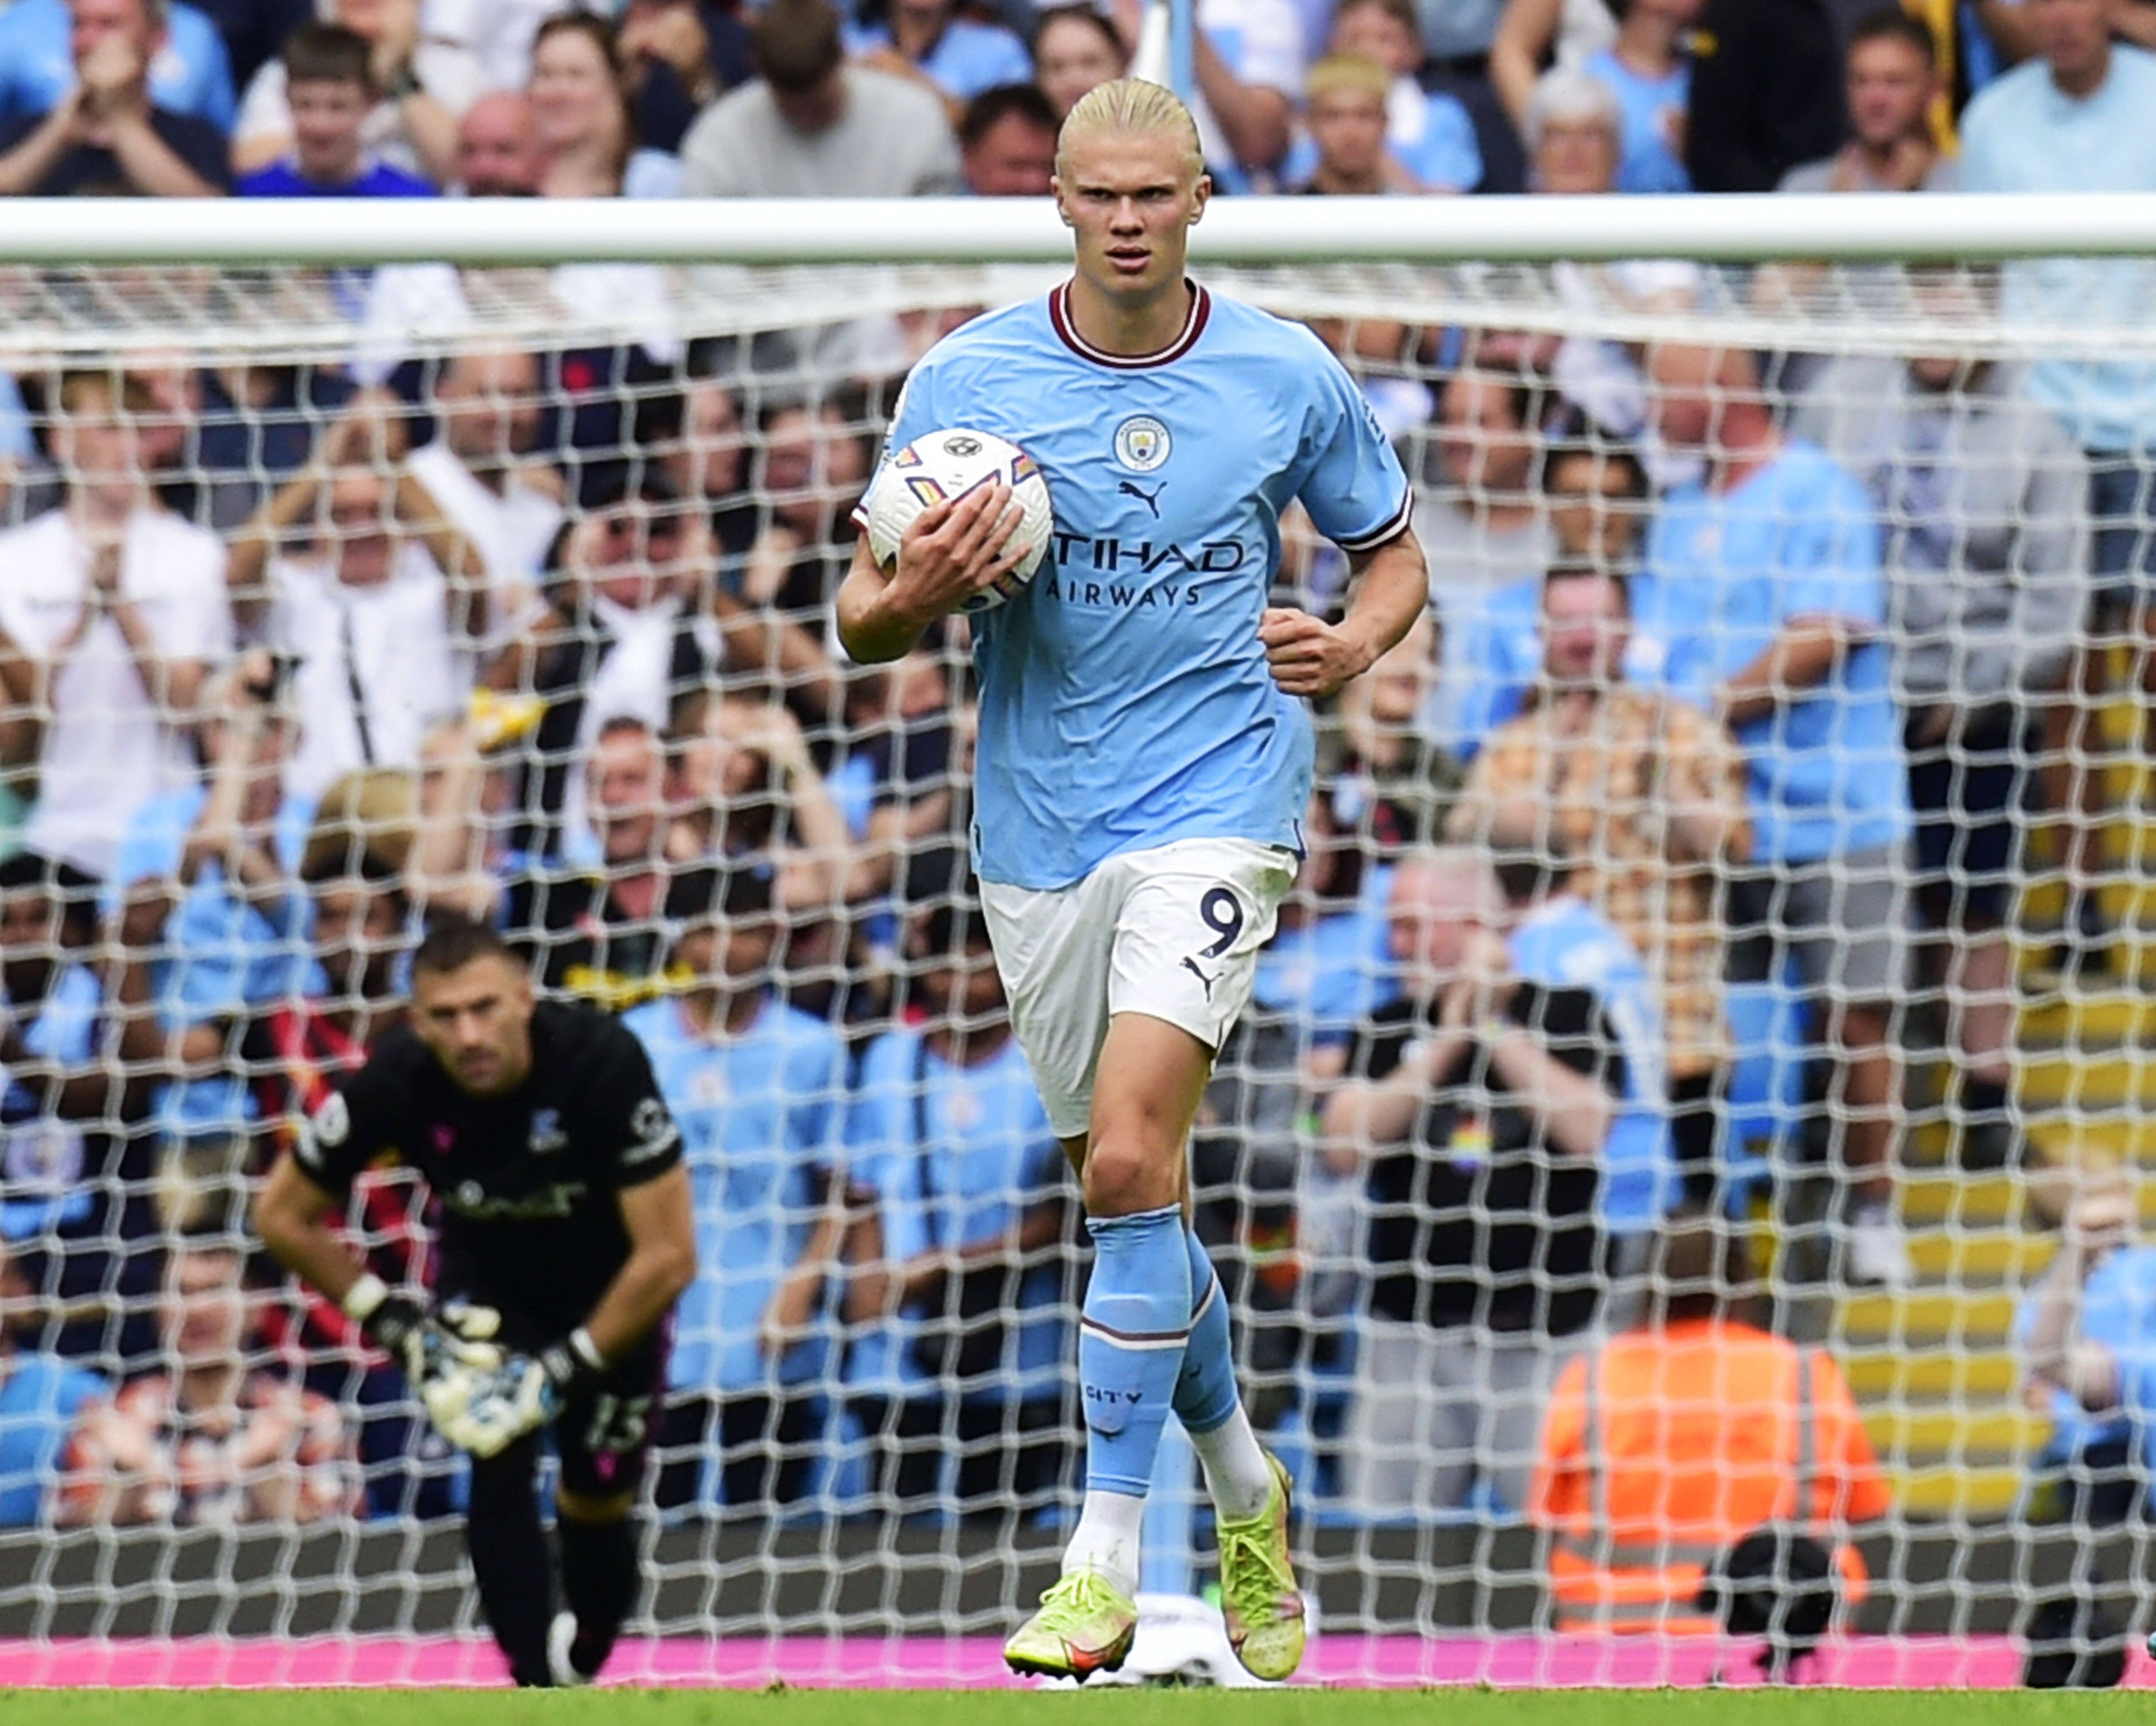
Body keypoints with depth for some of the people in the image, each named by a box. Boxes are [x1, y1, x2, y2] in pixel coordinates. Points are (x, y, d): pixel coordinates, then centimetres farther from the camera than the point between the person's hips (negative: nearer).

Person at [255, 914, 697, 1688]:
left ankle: (582, 1666, 30)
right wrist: (388, 1316, -18)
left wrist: (569, 1367, -28)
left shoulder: (602, 1062, -36)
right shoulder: (398, 1081, -29)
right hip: (486, 1281, 1)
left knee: (597, 1501, 3)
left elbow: (669, 1255, -29)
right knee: (499, 1470, -19)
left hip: (611, 1285, -1)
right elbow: (282, 1217, -12)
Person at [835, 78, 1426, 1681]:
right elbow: (861, 620, 4)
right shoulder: (967, 380, -1)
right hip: (1037, 825, 3)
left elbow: (1395, 548, 13)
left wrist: (1351, 644, -9)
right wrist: (912, 595, -19)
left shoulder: (1290, 378, -2)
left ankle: (1107, 1557, -16)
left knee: (1130, 1153, -19)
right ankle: (1245, 1487, 35)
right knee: (1128, 1181, 12)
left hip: (1214, 806, -3)